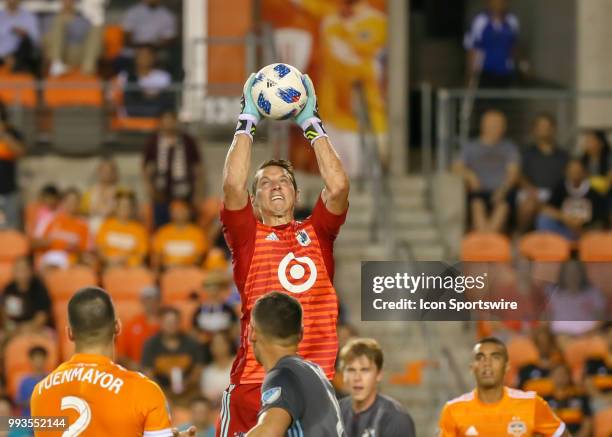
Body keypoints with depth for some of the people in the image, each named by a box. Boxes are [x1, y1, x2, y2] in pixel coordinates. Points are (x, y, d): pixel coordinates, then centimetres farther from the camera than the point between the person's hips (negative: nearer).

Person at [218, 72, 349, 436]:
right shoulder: (247, 235, 9)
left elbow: (339, 186, 2)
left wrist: (312, 124, 6)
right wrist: (246, 122, 0)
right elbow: (233, 185, -5)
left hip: (316, 379, 2)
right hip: (254, 380, -2)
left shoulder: (316, 232, 14)